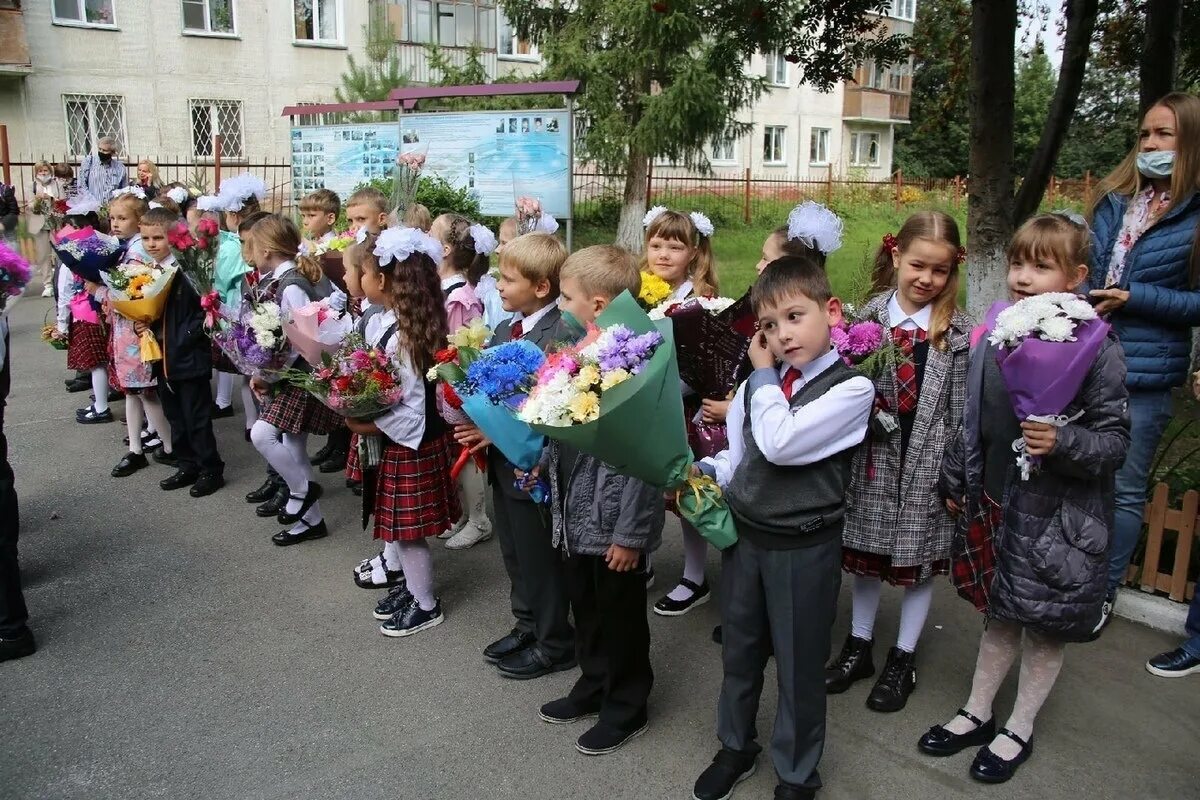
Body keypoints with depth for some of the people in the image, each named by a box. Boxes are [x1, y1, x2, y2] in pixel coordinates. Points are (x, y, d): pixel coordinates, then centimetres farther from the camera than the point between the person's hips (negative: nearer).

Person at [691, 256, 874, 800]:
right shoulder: (757, 383, 3)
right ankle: (736, 747, 45)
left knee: (799, 666, 11)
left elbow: (780, 443, -26)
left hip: (804, 548, -5)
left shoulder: (852, 388, -15)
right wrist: (706, 471, -7)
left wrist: (764, 373, -14)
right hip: (744, 533, 5)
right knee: (739, 652, 20)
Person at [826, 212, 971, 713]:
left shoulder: (957, 330, -3)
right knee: (867, 550, 13)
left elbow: (962, 405, -3)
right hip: (874, 451, 1)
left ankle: (903, 659, 28)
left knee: (921, 557, 10)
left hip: (928, 457, -1)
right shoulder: (869, 316, -1)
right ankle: (859, 646, 32)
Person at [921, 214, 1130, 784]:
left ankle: (1019, 731, 34)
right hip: (996, 506, 4)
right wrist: (955, 483, 15)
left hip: (1059, 518, -4)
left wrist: (1063, 443, -32)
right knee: (1000, 616, 21)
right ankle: (977, 714, 38)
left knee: (1046, 627, 14)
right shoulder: (994, 336, -1)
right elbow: (971, 420, 9)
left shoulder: (1096, 349, -16)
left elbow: (1115, 439, -13)